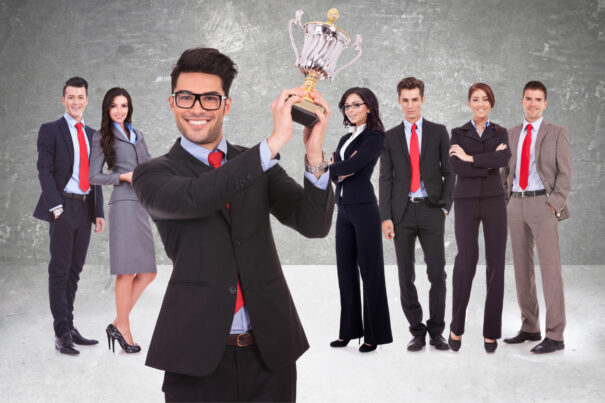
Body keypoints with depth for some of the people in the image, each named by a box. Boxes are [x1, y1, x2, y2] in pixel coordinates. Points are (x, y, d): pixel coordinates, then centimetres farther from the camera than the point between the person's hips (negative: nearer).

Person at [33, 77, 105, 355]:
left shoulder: (92, 135, 16)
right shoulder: (50, 130, 0)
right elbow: (44, 170, -7)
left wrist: (99, 212, 11)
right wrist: (56, 206, -17)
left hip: (85, 209, 5)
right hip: (63, 208, -5)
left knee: (74, 270, 10)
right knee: (59, 270, -4)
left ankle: (69, 328, 17)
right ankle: (61, 333, -2)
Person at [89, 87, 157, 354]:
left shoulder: (137, 136, 22)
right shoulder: (102, 138, 6)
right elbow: (94, 176, 2)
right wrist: (123, 177, -9)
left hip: (141, 204, 7)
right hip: (123, 203, -6)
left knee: (147, 272, 2)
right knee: (127, 271, -9)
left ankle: (118, 324, 8)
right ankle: (123, 328, 0)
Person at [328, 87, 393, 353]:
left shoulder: (374, 137, -6)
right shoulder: (345, 139, 18)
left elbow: (351, 166, -18)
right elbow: (332, 173, 8)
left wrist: (337, 167, -3)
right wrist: (341, 171, -11)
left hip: (364, 209, -8)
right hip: (343, 209, 8)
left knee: (370, 270, -2)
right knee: (345, 269, 10)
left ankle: (374, 333, 5)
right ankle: (350, 329, 19)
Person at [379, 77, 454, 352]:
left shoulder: (438, 132, 7)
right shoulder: (390, 138, 8)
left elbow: (449, 172, 7)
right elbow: (385, 179, 4)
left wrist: (445, 206, -4)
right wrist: (386, 217, -4)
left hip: (431, 210, -1)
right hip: (402, 211, 1)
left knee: (437, 273, -4)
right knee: (406, 277, 3)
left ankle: (437, 332, 7)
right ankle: (417, 332, 12)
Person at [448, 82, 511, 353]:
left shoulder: (501, 133, 9)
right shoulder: (458, 134, 7)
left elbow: (504, 159, -13)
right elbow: (456, 167, -11)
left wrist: (470, 158, -14)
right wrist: (489, 164, -11)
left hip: (493, 201, 1)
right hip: (466, 202, -1)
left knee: (496, 264, -2)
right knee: (466, 260, -14)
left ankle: (491, 331, 7)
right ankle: (456, 327, 0)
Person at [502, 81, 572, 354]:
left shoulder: (557, 134, 0)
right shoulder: (512, 134, 14)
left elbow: (565, 173, -5)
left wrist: (554, 205, -15)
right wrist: (504, 203, 7)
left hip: (543, 203, -5)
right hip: (516, 205, 5)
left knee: (549, 268, -7)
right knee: (522, 267, 9)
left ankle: (555, 336, -5)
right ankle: (530, 328, 20)